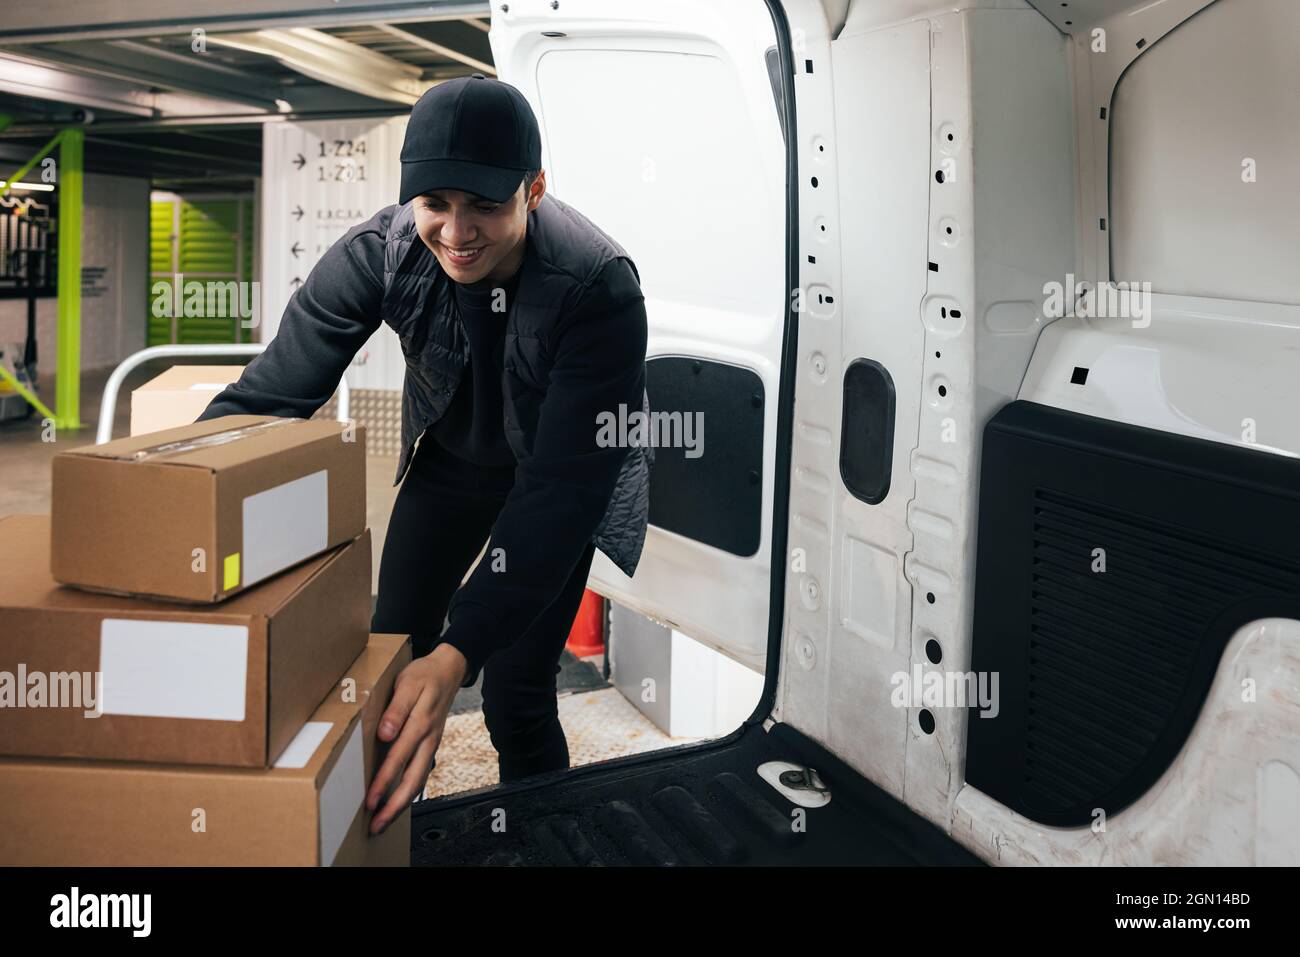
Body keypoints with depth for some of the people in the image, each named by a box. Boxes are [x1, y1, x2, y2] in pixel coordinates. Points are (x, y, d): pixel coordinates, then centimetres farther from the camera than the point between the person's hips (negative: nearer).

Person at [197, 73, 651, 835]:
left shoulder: (599, 286, -36)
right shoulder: (382, 250, -26)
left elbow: (561, 484, -40)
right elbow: (270, 392, -28)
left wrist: (459, 650, -50)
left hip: (560, 474, -3)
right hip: (450, 456, 4)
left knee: (514, 693, -9)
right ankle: (389, 826, 35)